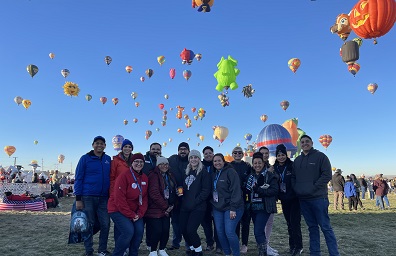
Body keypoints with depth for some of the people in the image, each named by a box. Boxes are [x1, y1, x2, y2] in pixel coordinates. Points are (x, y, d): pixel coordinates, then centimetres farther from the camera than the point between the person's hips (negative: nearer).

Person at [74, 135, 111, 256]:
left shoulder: (108, 159, 9)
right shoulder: (85, 158, -1)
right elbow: (78, 179, -2)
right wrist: (78, 199, -7)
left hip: (104, 198, 3)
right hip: (88, 197, -3)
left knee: (105, 224, 2)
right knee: (88, 225, 5)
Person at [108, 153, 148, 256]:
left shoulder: (145, 178, 2)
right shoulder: (124, 176, -19)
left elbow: (144, 198, 4)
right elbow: (119, 199, -21)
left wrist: (140, 213, -8)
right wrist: (131, 215, -18)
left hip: (134, 211, 6)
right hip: (118, 209, -6)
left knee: (139, 231, -7)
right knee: (128, 231, -20)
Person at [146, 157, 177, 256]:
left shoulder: (169, 176, 13)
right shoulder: (154, 175, -12)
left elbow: (173, 192, 15)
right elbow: (154, 194, -20)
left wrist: (171, 205, 0)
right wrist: (165, 206, -14)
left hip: (167, 209, 7)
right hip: (155, 209, -7)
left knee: (166, 230, 4)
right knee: (157, 230, -7)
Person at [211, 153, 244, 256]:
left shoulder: (230, 172, -10)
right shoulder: (214, 174, 13)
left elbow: (235, 190, -16)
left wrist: (233, 208, -20)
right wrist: (212, 205, 7)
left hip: (230, 208, -7)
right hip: (217, 208, 7)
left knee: (229, 232, -11)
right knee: (220, 232, 7)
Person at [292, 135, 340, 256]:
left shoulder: (320, 156, -1)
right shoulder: (297, 160, 15)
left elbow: (327, 175, -9)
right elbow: (293, 177, 19)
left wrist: (314, 188, -14)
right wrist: (296, 189, 2)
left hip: (318, 198, -5)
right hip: (303, 199, 5)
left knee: (325, 227, -4)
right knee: (312, 227, 12)